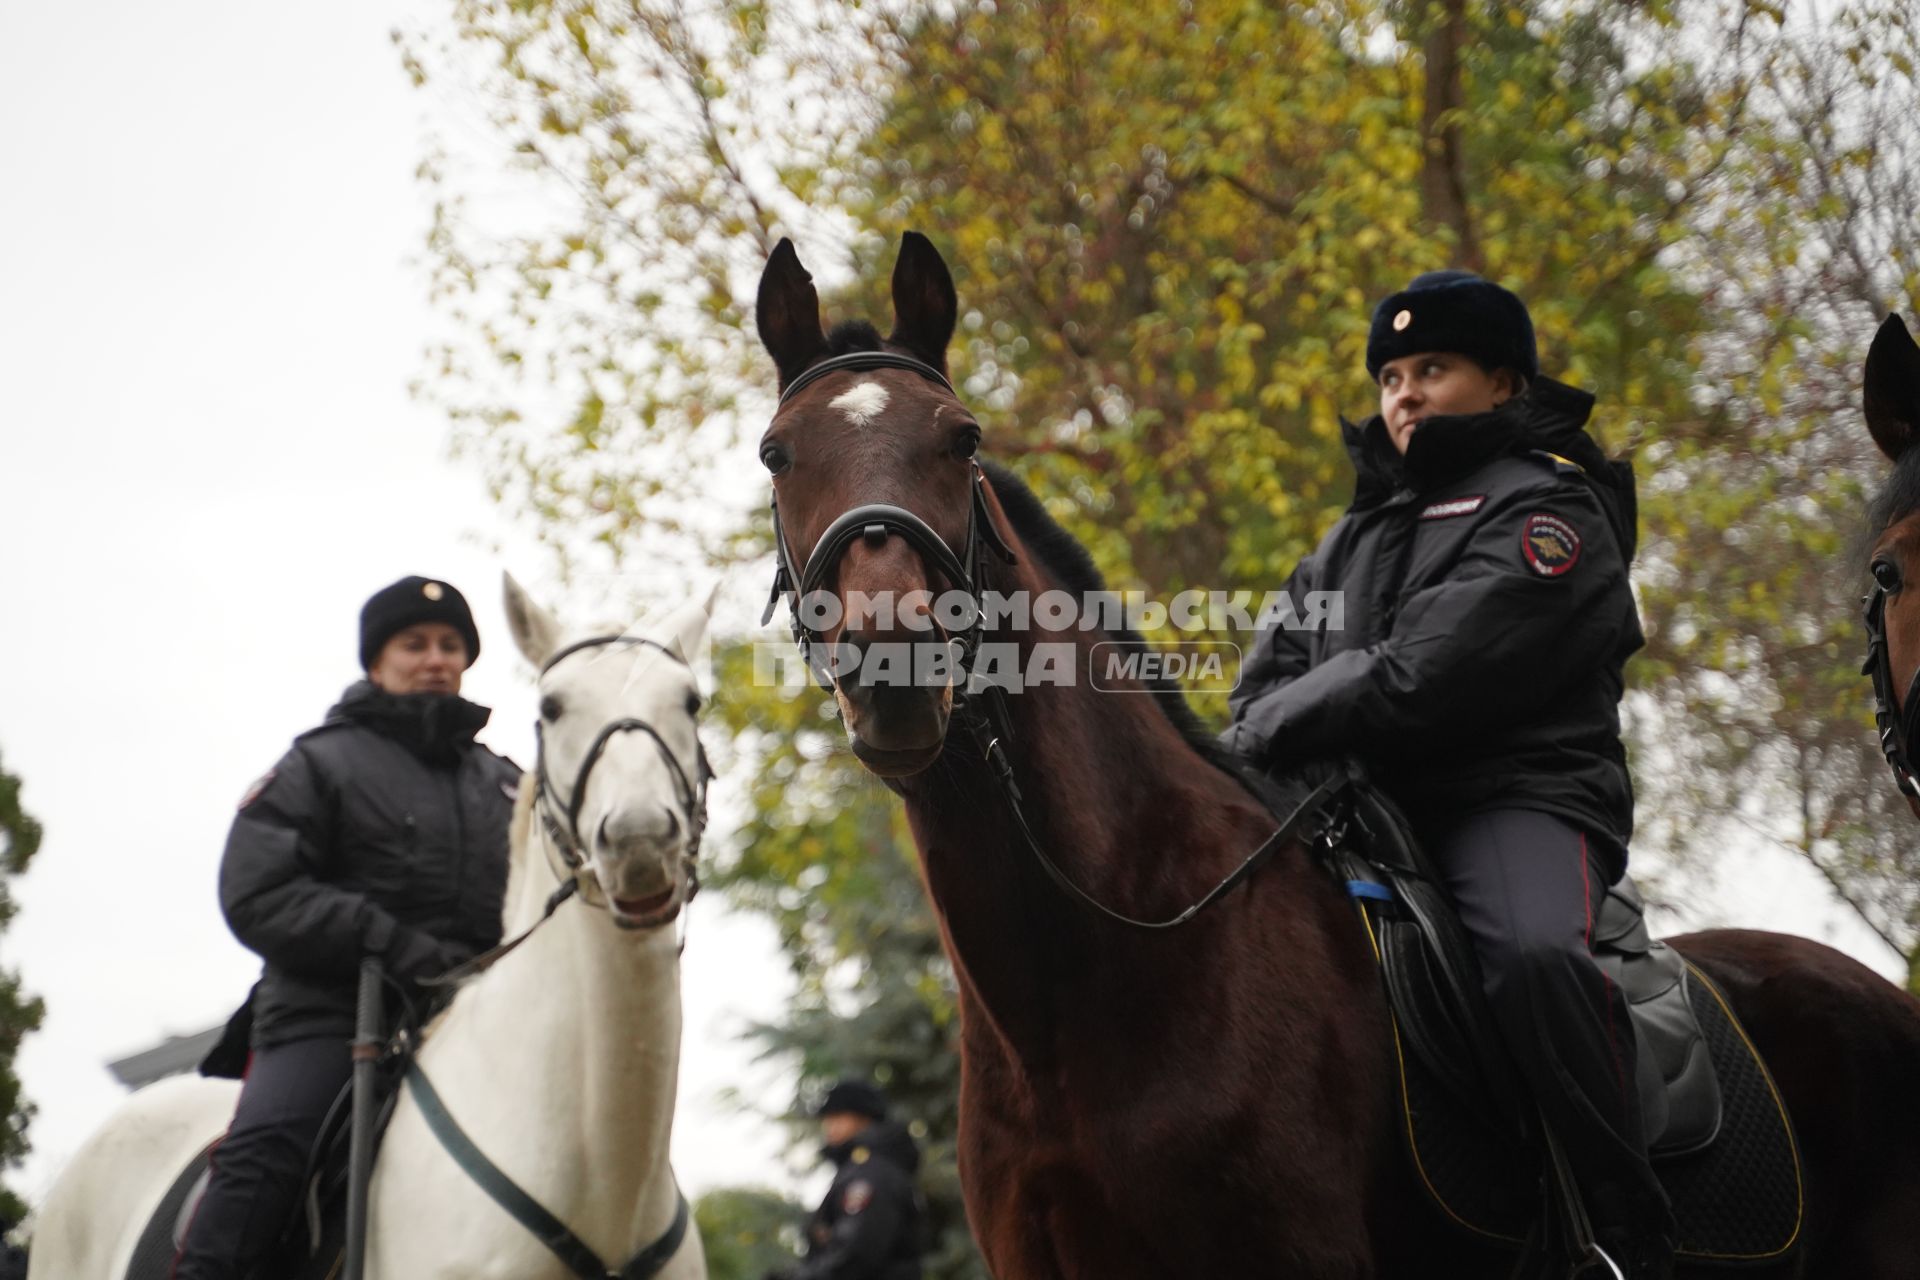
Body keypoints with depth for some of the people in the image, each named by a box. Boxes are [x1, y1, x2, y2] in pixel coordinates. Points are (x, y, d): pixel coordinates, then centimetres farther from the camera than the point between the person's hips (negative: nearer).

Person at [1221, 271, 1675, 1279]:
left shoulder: (1548, 509, 0)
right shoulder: (1359, 533, 27)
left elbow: (1425, 676, -13)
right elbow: (1277, 666, 17)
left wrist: (1272, 733, -10)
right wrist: (1246, 751, -7)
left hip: (1512, 795, -8)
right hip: (1368, 804, 8)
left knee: (1533, 952, -38)